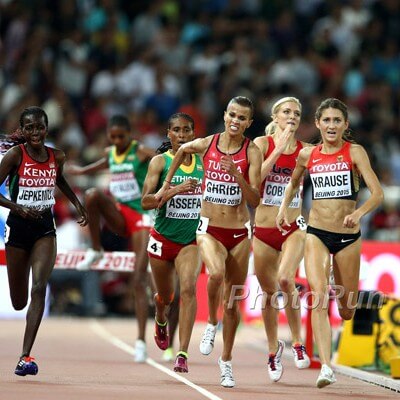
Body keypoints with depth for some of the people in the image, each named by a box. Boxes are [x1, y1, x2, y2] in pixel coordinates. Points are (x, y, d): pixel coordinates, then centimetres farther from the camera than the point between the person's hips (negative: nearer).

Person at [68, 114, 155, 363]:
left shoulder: (141, 152, -9)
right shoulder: (110, 153, 8)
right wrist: (83, 171, 40)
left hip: (141, 216, -5)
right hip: (119, 215, 5)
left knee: (139, 281, -9)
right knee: (93, 195, -27)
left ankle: (141, 341, -7)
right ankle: (96, 251, -9)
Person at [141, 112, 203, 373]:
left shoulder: (203, 162, 3)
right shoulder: (160, 162, -5)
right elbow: (146, 201, -14)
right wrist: (174, 190, -27)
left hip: (191, 239, 0)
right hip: (163, 238, 0)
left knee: (188, 288, -22)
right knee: (166, 296, 15)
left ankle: (183, 354, -23)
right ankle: (161, 322, 54)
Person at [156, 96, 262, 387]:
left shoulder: (252, 152, -8)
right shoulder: (206, 144, -3)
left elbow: (255, 200, -14)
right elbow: (182, 150, 21)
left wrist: (236, 173, -27)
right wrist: (167, 183, 25)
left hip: (240, 233, 0)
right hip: (210, 229, 0)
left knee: (233, 303, 7)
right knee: (216, 273, -32)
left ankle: (226, 360, 26)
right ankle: (212, 323, -3)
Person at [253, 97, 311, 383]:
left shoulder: (306, 150, 2)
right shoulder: (262, 143, -1)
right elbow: (255, 178, -17)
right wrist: (280, 148, -19)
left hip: (294, 228, -1)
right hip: (263, 230, 1)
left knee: (285, 279, -27)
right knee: (269, 293, 10)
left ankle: (298, 342, -9)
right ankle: (274, 349, 32)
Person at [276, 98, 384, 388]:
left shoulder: (355, 152, -6)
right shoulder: (307, 155, 4)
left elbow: (377, 193, -15)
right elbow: (294, 182, 26)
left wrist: (359, 213, -33)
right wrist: (284, 207, 10)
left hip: (348, 237, -1)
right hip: (317, 234, 1)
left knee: (347, 310, 10)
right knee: (319, 298, -20)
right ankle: (326, 368, -27)